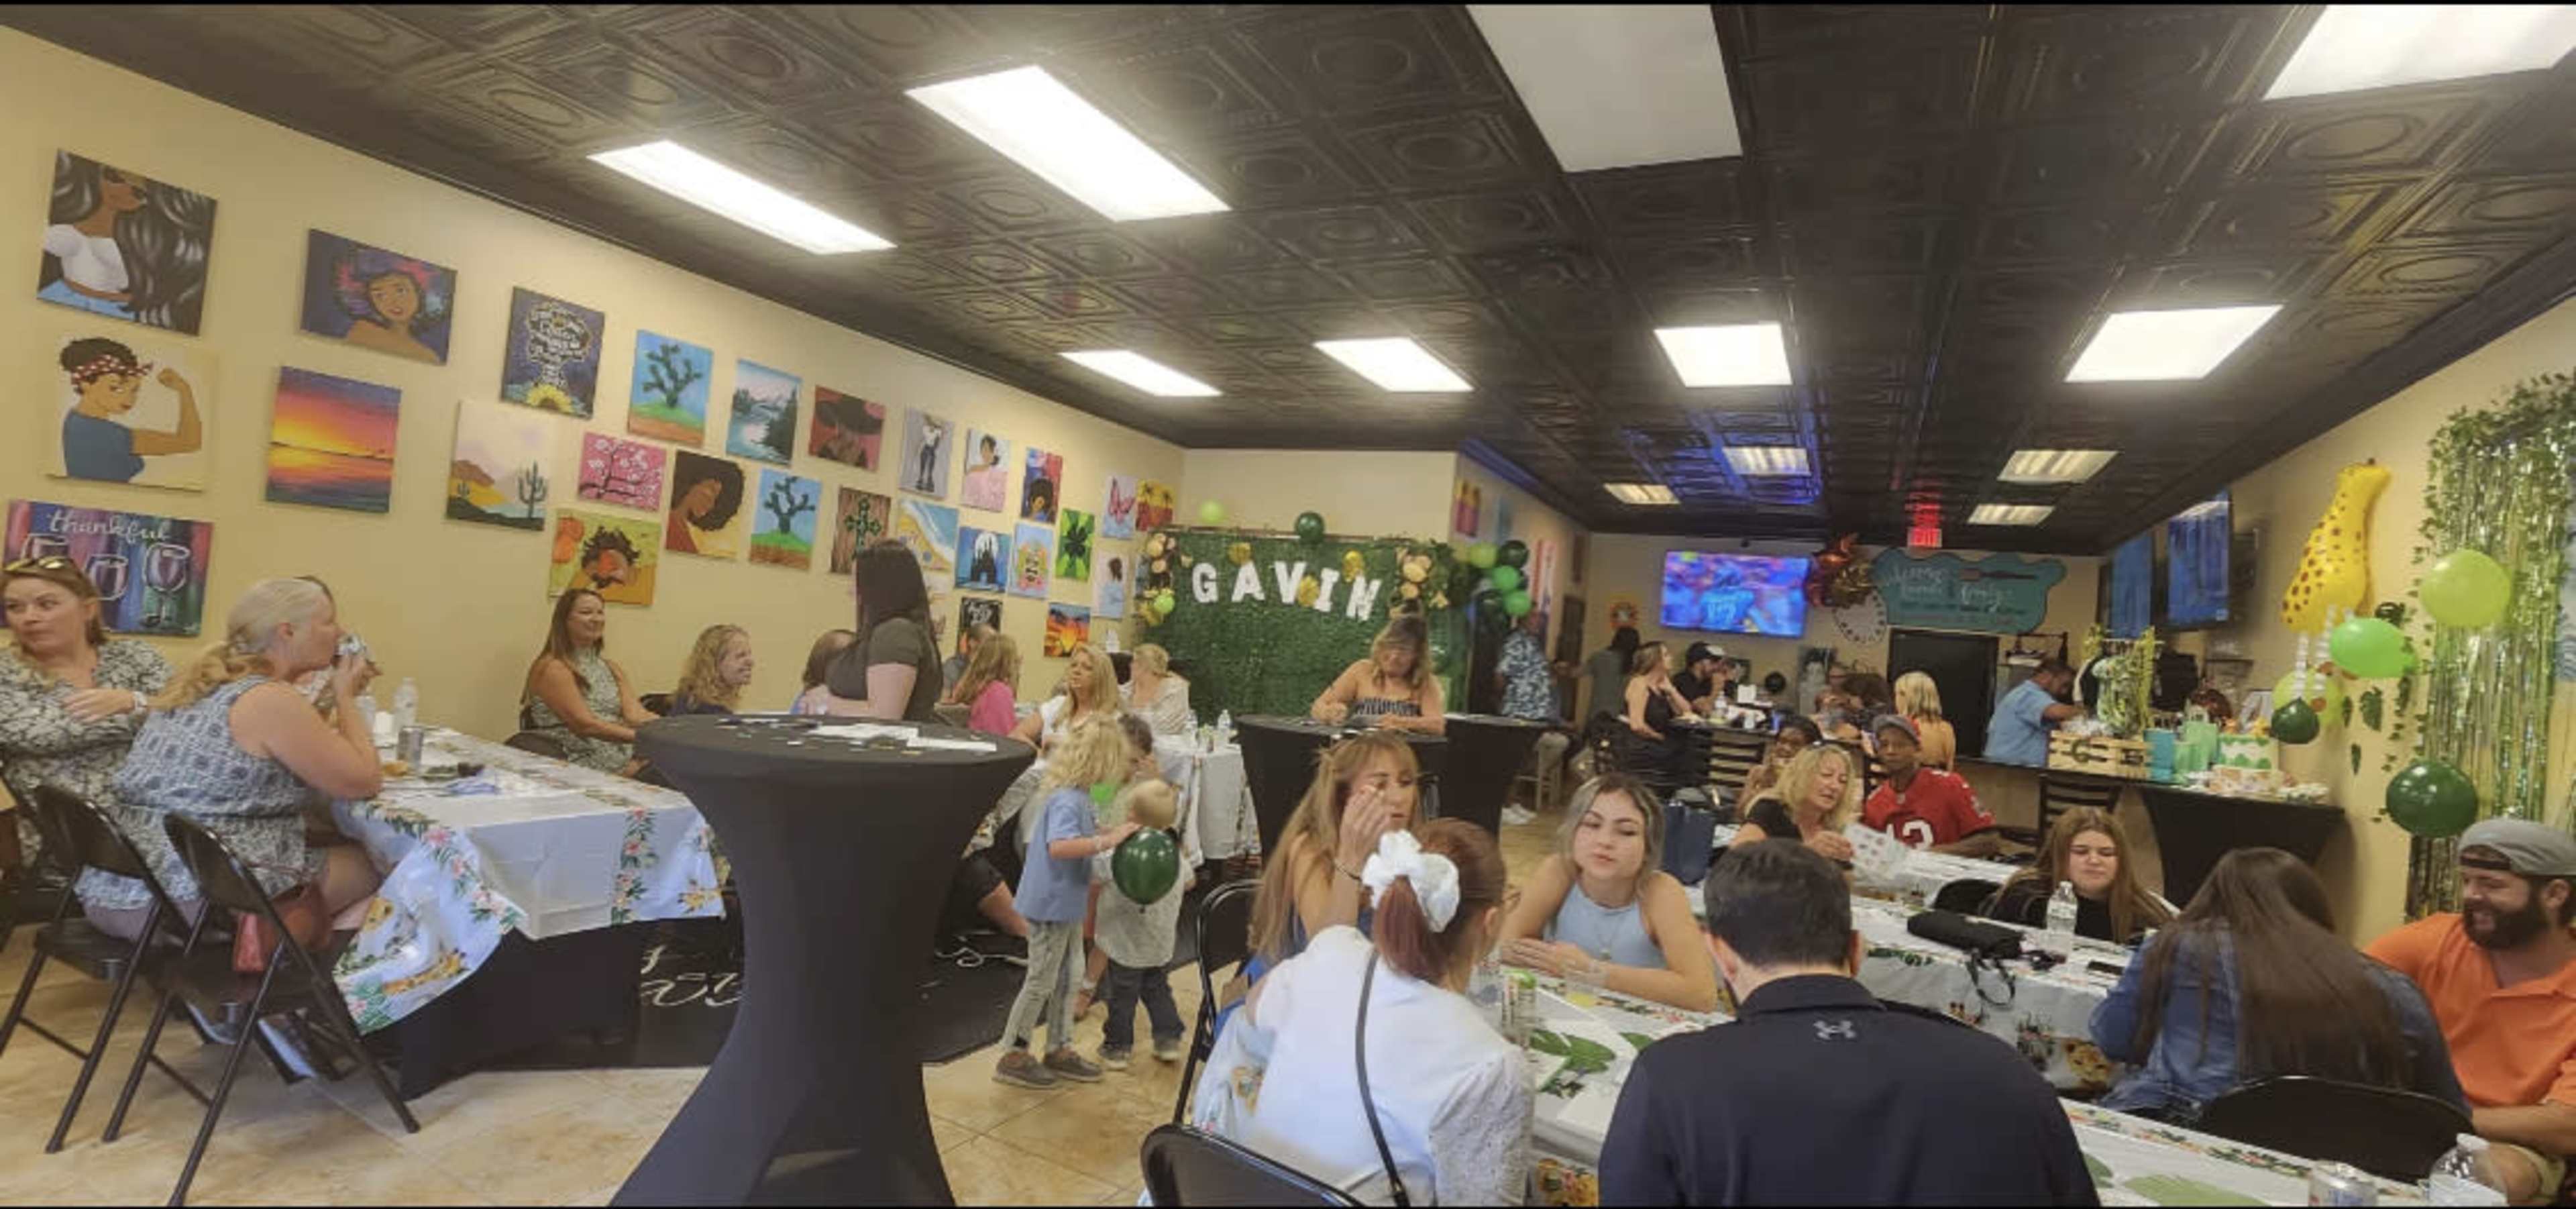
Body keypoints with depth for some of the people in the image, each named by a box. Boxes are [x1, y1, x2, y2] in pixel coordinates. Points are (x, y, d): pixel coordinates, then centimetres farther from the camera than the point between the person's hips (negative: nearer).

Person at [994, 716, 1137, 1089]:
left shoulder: (1080, 795, 2)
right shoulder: (1067, 800, -26)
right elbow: (1059, 846, -42)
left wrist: (1117, 831, 5)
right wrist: (1108, 840, -41)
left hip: (1067, 904, 9)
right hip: (1050, 904, -9)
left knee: (1068, 976, 18)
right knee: (1041, 982, 4)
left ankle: (1060, 1049, 32)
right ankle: (1012, 1057, 19)